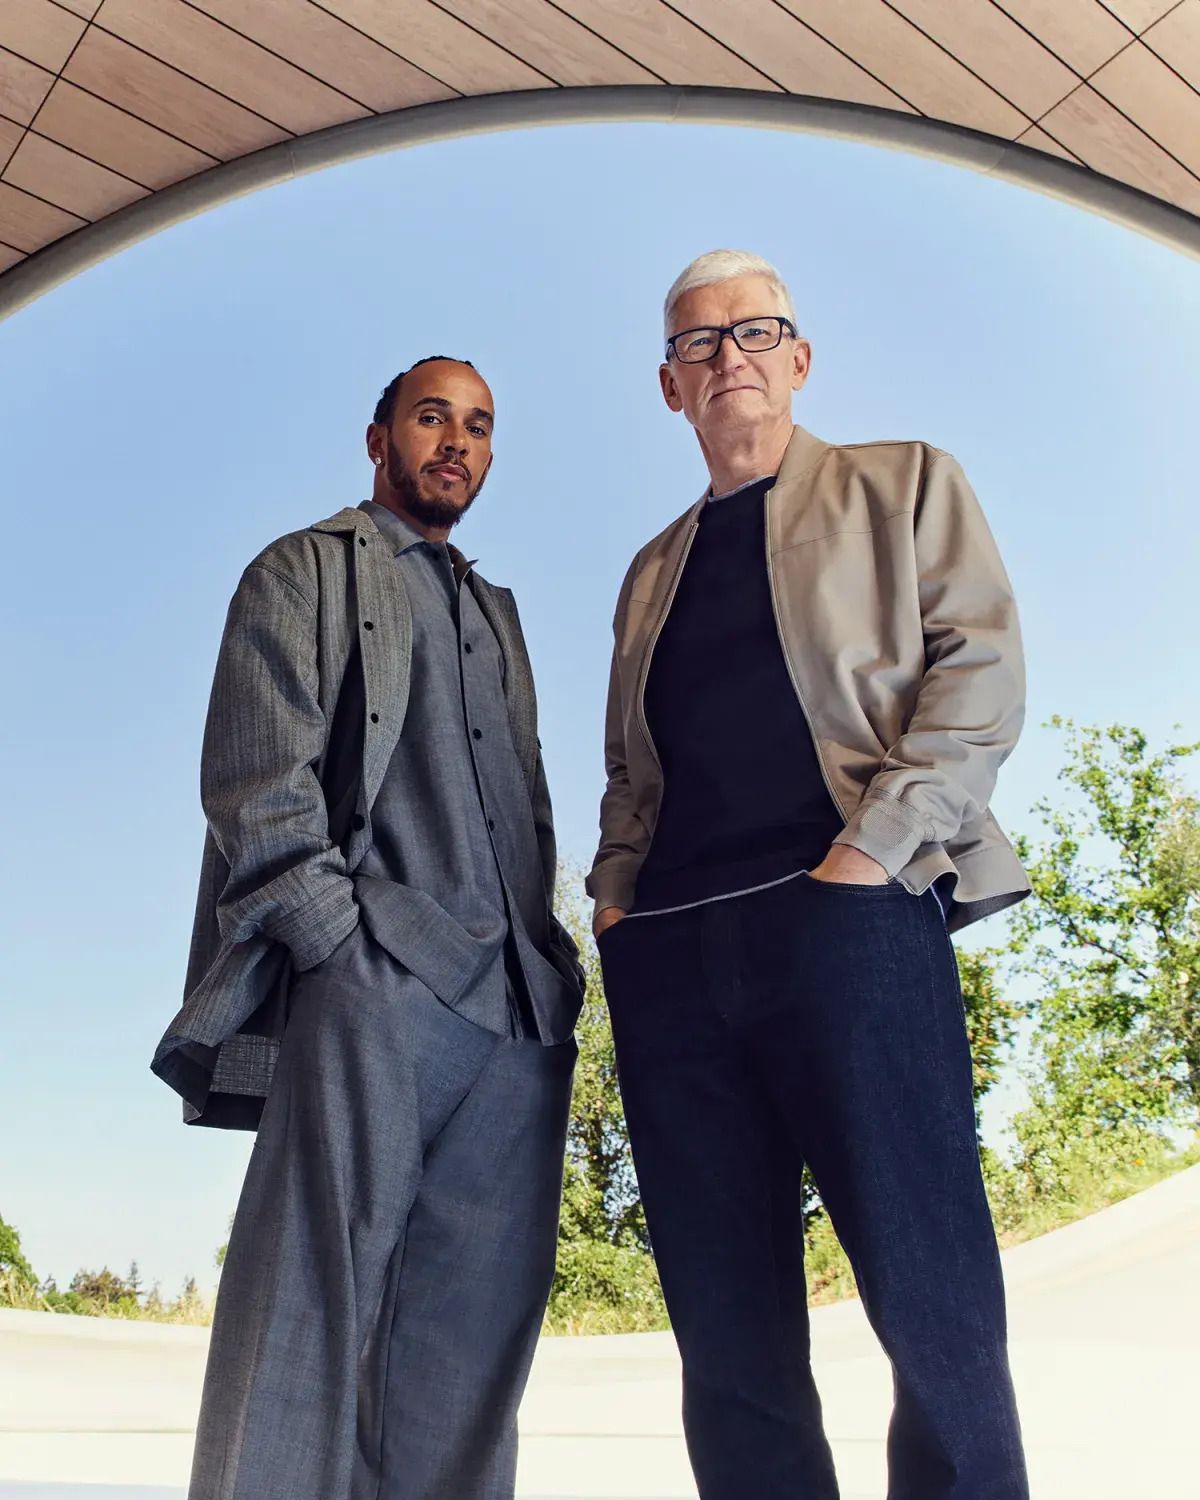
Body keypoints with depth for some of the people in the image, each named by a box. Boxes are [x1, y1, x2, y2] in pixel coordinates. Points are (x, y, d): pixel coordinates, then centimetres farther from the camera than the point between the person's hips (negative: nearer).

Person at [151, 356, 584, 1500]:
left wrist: (550, 958, 11)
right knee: (312, 1301, -8)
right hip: (373, 981, -5)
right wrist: (342, 943, -13)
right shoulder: (307, 570, 12)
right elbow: (254, 780, -2)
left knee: (476, 1320, 2)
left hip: (519, 1003, 6)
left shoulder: (496, 613, 30)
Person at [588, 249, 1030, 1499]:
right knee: (729, 1337, 4)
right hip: (670, 950, 5)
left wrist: (875, 844, -12)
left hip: (844, 914, -4)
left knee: (934, 1309, -7)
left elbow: (981, 668, 1)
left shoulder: (902, 486, 15)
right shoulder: (654, 572, 27)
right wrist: (616, 893, 6)